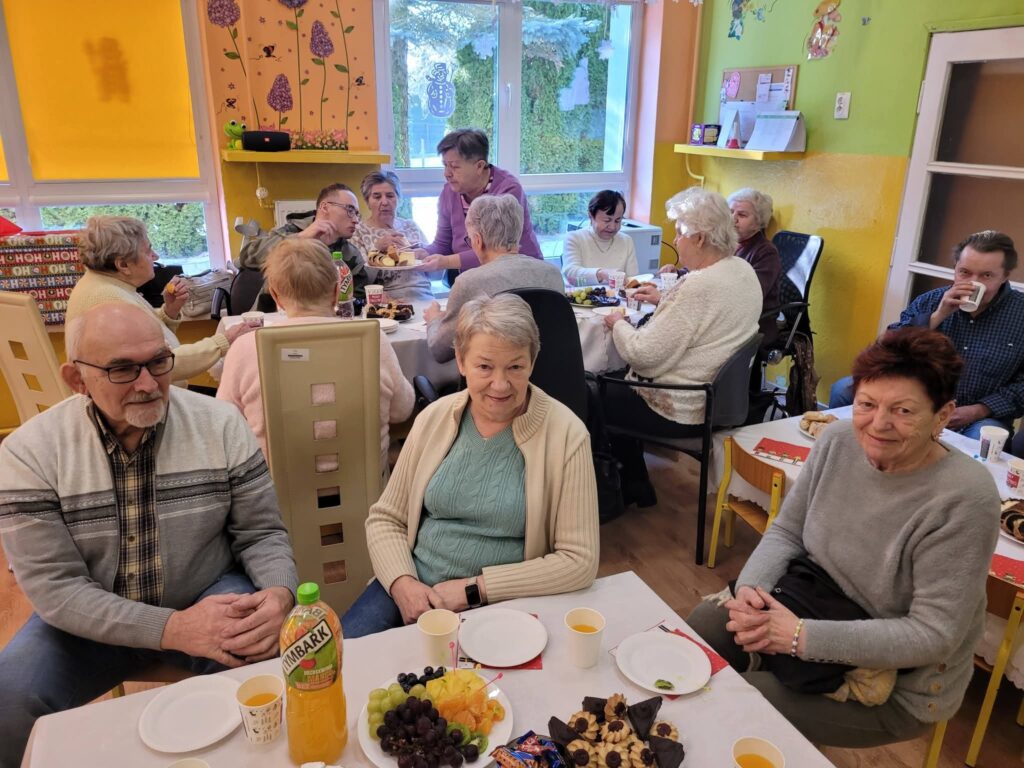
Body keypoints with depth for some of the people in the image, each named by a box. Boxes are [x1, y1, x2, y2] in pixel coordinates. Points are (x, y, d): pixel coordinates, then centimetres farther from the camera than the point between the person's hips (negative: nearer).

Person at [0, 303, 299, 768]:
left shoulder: (221, 425, -11)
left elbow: (261, 533, -5)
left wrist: (279, 593, -29)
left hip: (210, 598, 0)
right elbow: (54, 585, -16)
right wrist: (171, 629, -29)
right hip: (92, 619, 1)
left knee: (272, 658, -27)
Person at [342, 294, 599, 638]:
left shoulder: (566, 435, -12)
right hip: (413, 588, 3)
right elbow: (385, 518, 6)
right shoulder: (435, 417, 0)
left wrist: (473, 589, -15)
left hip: (501, 604, -2)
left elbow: (579, 561, -12)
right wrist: (402, 583, -13)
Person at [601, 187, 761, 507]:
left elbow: (644, 356, -26)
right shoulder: (743, 270, 1)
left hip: (683, 413, -10)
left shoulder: (698, 286, -29)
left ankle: (634, 487, 26)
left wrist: (618, 324, -9)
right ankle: (633, 481, 31)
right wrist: (664, 300, 14)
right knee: (618, 380, 24)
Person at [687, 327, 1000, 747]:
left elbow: (934, 635, -26)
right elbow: (786, 531, -2)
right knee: (705, 622, -3)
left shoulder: (963, 499, -27)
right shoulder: (838, 442, -11)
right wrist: (749, 586, -22)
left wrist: (805, 637, -30)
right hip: (818, 609, 6)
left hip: (901, 683, -5)